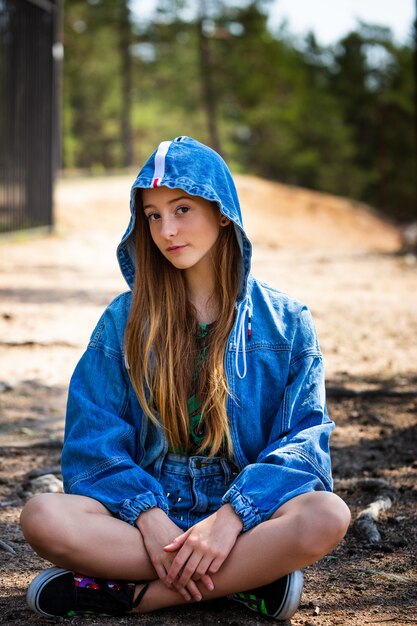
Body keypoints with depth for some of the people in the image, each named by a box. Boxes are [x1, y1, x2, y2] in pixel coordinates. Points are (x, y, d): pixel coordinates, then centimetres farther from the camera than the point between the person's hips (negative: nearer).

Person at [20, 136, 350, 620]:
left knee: (326, 516, -33)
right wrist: (148, 516, -17)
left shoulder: (286, 322, 6)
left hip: (248, 513, -1)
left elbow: (304, 440, -2)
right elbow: (94, 443, 2)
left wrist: (233, 516, -19)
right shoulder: (124, 321, 9)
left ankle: (132, 594, -22)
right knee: (43, 517, -30)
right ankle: (248, 577, -23)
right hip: (147, 510, 1)